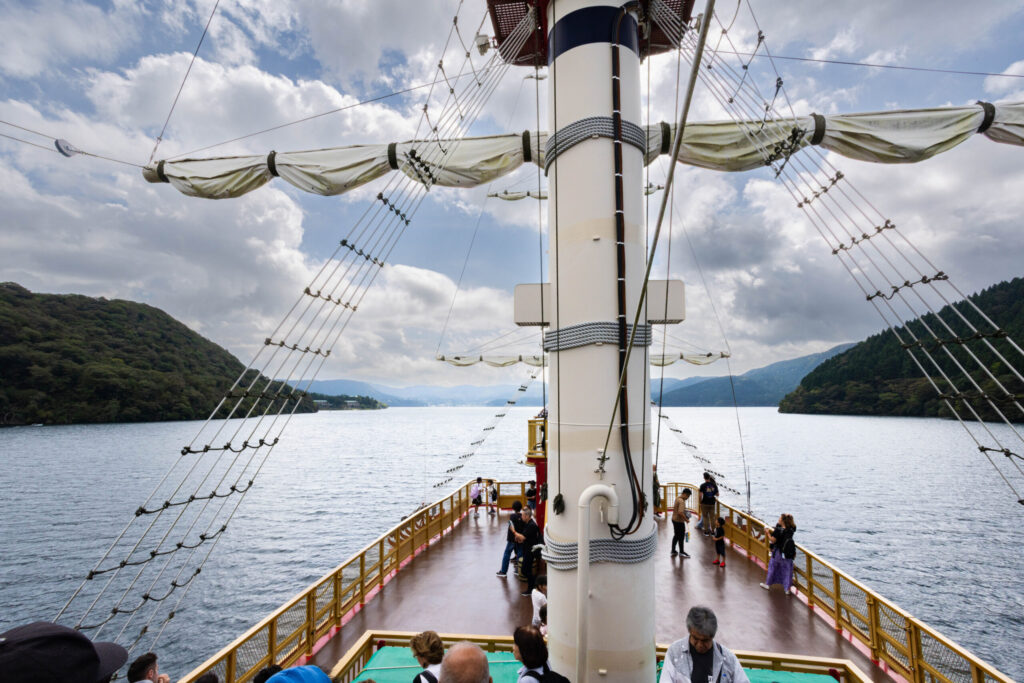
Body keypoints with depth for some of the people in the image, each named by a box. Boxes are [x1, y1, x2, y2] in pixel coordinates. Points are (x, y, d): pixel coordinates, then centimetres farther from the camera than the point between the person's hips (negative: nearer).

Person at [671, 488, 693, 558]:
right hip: (679, 521, -9)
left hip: (674, 519, 9)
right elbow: (680, 512, -33)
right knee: (681, 536, 8)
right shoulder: (682, 501, -24)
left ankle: (673, 551, 24)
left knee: (676, 536, 18)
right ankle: (681, 552, 22)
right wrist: (686, 519, -20)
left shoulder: (677, 498, 7)